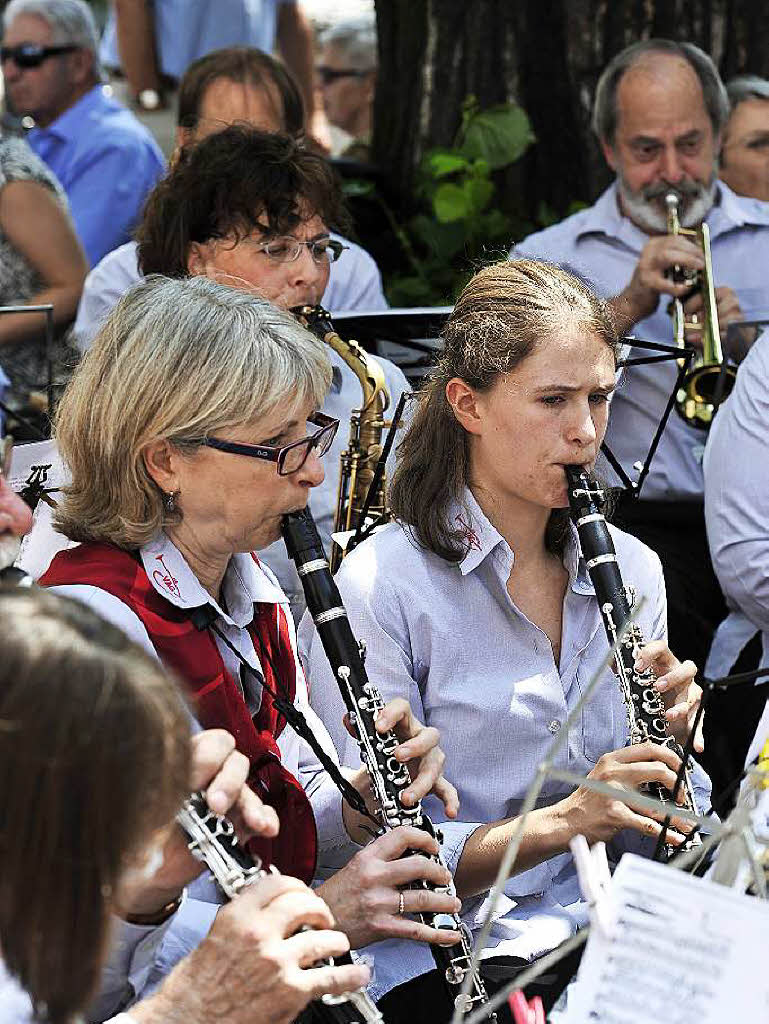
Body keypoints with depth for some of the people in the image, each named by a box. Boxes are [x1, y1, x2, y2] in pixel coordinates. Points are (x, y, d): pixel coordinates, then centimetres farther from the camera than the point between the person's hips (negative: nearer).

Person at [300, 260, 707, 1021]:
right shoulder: (377, 589, -8)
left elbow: (655, 839, 15)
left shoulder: (631, 570, 12)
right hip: (448, 957, -6)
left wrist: (667, 749, -6)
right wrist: (560, 822, -21)